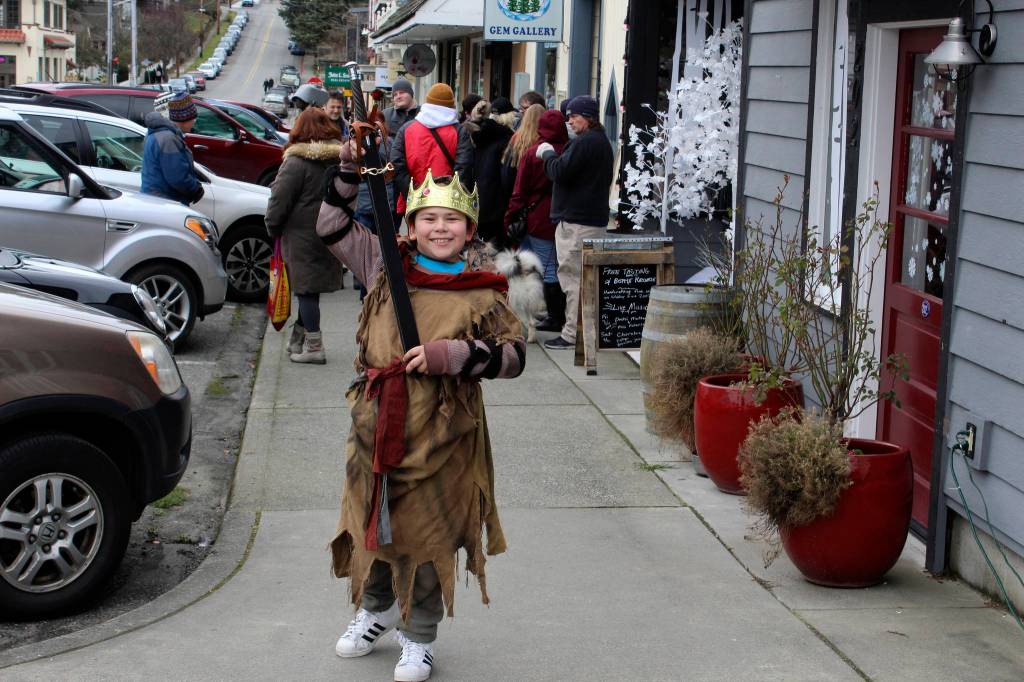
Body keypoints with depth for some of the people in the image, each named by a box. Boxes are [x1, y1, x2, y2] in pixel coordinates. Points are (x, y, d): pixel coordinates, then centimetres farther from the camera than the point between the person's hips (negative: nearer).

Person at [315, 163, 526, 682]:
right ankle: (376, 610, 43)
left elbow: (513, 355, -5)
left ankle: (419, 638, 26)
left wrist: (452, 355, -19)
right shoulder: (386, 266, 4)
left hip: (440, 434, -3)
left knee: (425, 533, 7)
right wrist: (350, 167, 2)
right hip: (376, 423, 3)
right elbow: (332, 226, 12)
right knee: (372, 521, 18)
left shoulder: (482, 291, -5)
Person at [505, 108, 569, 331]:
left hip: (540, 219, -3)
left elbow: (520, 190, -6)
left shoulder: (532, 153, -8)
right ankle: (560, 316, 18)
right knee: (560, 267, 12)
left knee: (548, 269, 2)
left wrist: (509, 218, 0)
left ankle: (554, 318, 4)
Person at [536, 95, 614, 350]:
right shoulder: (603, 142, 18)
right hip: (597, 220, 10)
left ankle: (572, 334, -6)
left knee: (573, 276, -7)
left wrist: (547, 154, 0)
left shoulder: (583, 142, -15)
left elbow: (560, 172, -19)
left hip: (576, 221, -10)